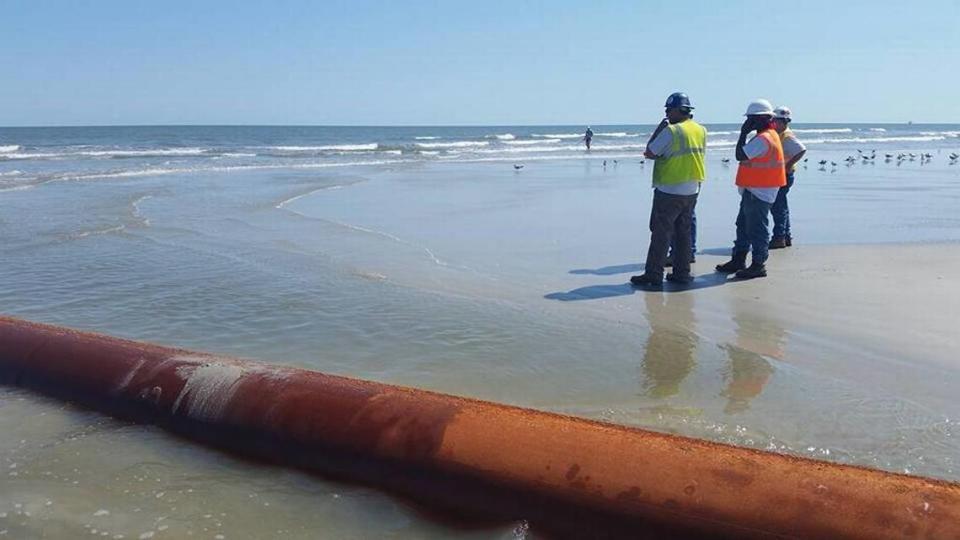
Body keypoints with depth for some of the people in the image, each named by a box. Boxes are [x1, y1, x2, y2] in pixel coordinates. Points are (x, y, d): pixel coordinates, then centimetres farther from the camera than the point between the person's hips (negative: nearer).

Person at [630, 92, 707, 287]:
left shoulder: (671, 131, -16)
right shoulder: (701, 130, 7)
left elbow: (649, 153, -10)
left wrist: (660, 127, -2)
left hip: (669, 192, -7)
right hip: (692, 191, 7)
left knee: (660, 234, -2)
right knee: (684, 232, 14)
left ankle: (653, 275, 0)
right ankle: (682, 272, 18)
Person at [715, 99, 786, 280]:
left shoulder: (763, 139, -19)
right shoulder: (767, 136, 15)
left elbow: (740, 155, -23)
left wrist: (743, 133, -16)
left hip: (759, 192, -11)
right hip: (753, 190, 11)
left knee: (756, 228, -5)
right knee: (743, 225, 16)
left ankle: (758, 265, 2)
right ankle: (738, 261, 24)